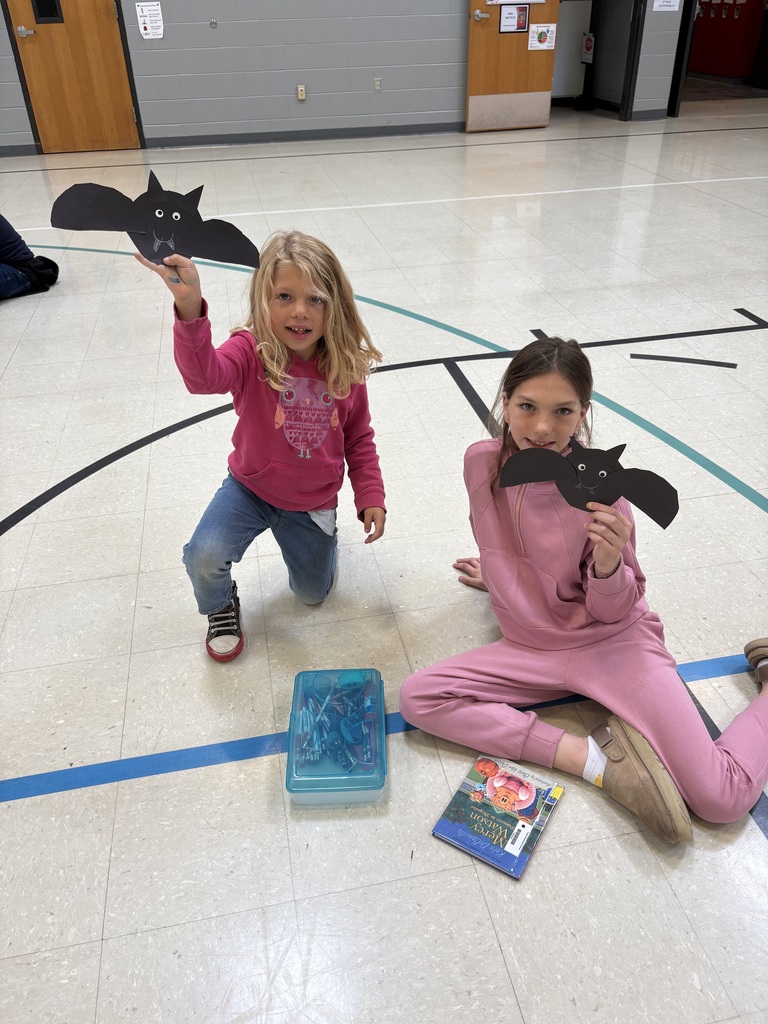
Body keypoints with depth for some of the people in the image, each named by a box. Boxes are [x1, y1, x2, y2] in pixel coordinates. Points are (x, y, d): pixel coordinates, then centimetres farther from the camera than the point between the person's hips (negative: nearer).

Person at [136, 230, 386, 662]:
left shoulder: (345, 367, -14)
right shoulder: (251, 352, -23)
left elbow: (359, 440, -1)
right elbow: (205, 375, -46)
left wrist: (371, 497, -6)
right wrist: (190, 306, -62)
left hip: (314, 502, 2)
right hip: (251, 490, -2)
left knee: (314, 592, 17)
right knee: (205, 559, -26)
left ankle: (313, 537, 51)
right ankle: (221, 606, 12)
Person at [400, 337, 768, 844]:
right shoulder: (482, 461, -10)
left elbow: (614, 612, -11)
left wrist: (609, 563, -31)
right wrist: (495, 576, 28)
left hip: (613, 642, -4)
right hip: (533, 648, 4)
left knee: (722, 799, -14)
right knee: (417, 697, -17)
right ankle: (598, 757, -13)